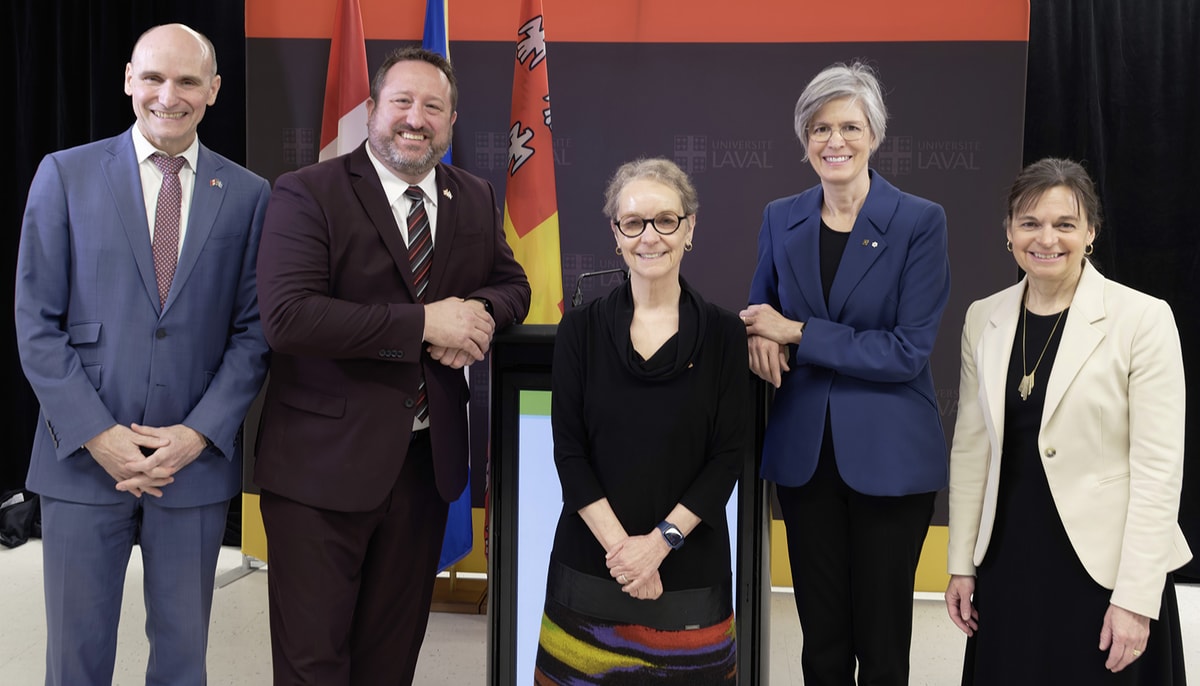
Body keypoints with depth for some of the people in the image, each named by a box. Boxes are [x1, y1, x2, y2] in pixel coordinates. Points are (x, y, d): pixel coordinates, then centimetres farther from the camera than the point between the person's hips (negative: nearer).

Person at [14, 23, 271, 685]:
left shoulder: (248, 195, 3)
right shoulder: (65, 174, 1)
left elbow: (253, 330, 3)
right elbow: (36, 322, -1)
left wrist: (199, 434, -9)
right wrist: (97, 435, -10)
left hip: (196, 461, 1)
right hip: (84, 459, 0)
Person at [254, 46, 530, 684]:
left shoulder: (475, 198, 8)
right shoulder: (307, 193, -10)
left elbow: (512, 284, 17)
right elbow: (286, 317, -21)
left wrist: (482, 311, -9)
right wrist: (424, 323, -22)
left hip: (429, 459, 5)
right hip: (324, 463, -5)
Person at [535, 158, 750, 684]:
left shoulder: (723, 334, -1)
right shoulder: (581, 330, 0)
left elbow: (730, 454, -4)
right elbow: (569, 450, -3)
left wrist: (660, 541, -13)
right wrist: (620, 544, -12)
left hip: (690, 566, 0)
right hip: (591, 565, 0)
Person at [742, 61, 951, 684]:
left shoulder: (920, 223, -8)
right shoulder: (780, 219, 6)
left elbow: (909, 351, -14)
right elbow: (760, 312, 16)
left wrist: (796, 332, -15)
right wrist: (759, 340, -8)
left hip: (889, 457, -3)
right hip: (804, 452, 4)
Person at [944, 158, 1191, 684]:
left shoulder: (1143, 318, -9)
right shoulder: (984, 319, 4)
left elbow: (1159, 467, -11)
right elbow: (970, 447, 8)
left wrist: (1136, 598, -14)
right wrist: (961, 564, 7)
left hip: (1104, 568, -4)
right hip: (1008, 562, 4)